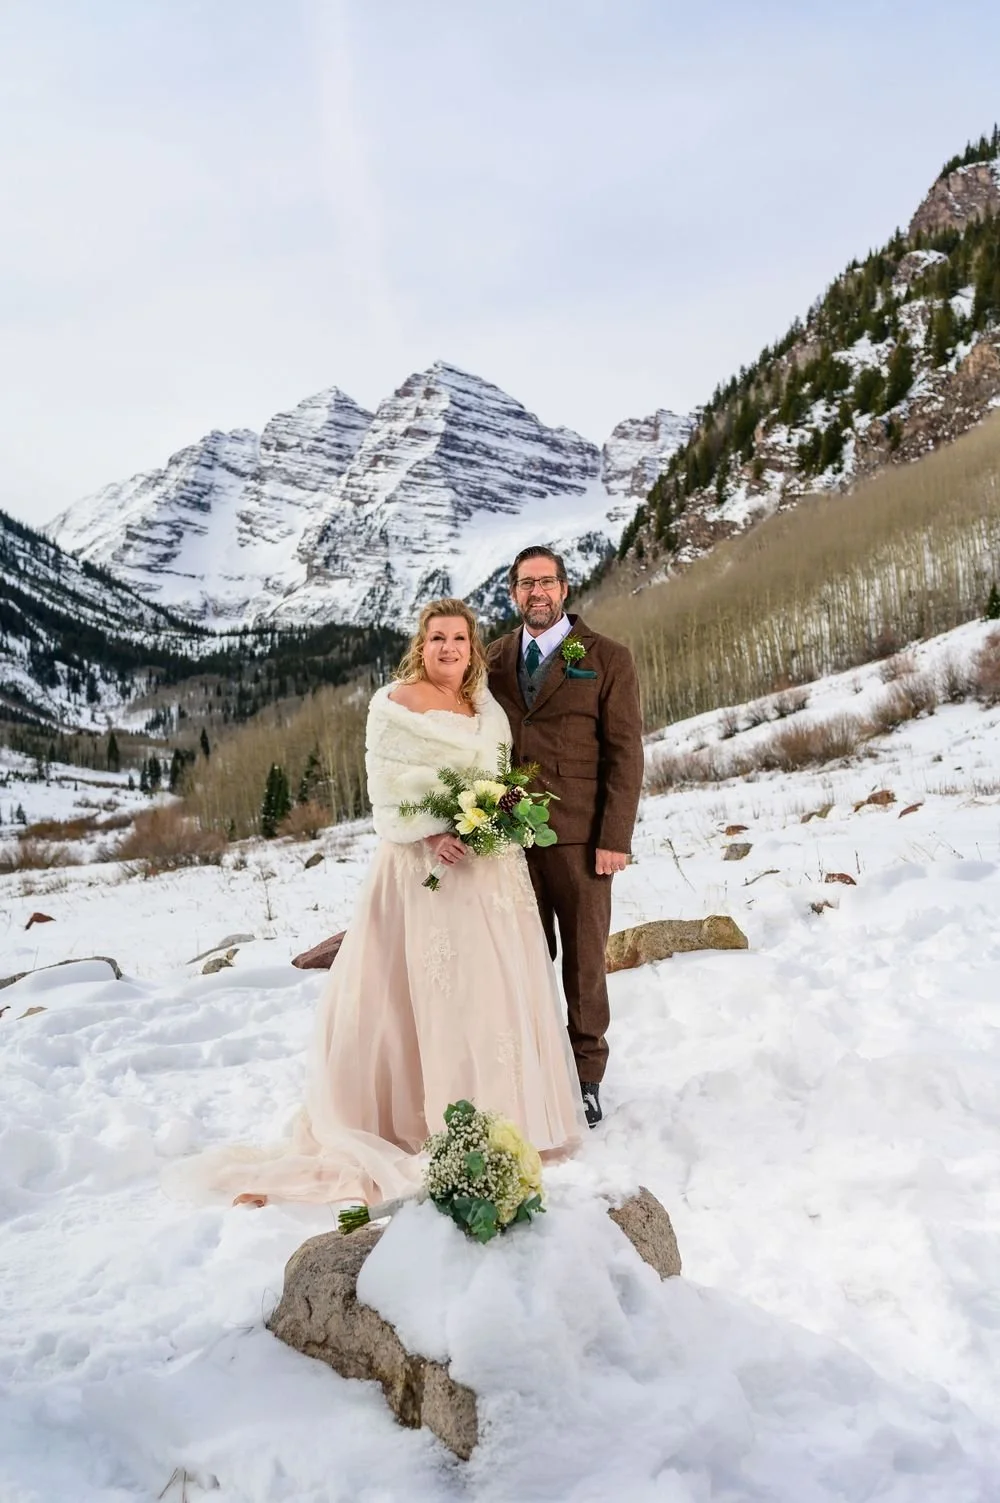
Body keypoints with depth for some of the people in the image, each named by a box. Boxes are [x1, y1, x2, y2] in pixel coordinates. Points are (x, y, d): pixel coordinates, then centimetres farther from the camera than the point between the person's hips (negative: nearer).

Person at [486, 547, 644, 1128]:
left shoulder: (607, 658, 1)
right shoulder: (495, 658, 12)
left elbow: (625, 751, -3)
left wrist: (615, 838, -10)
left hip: (578, 835, -3)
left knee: (585, 960, 6)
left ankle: (586, 1077, 21)